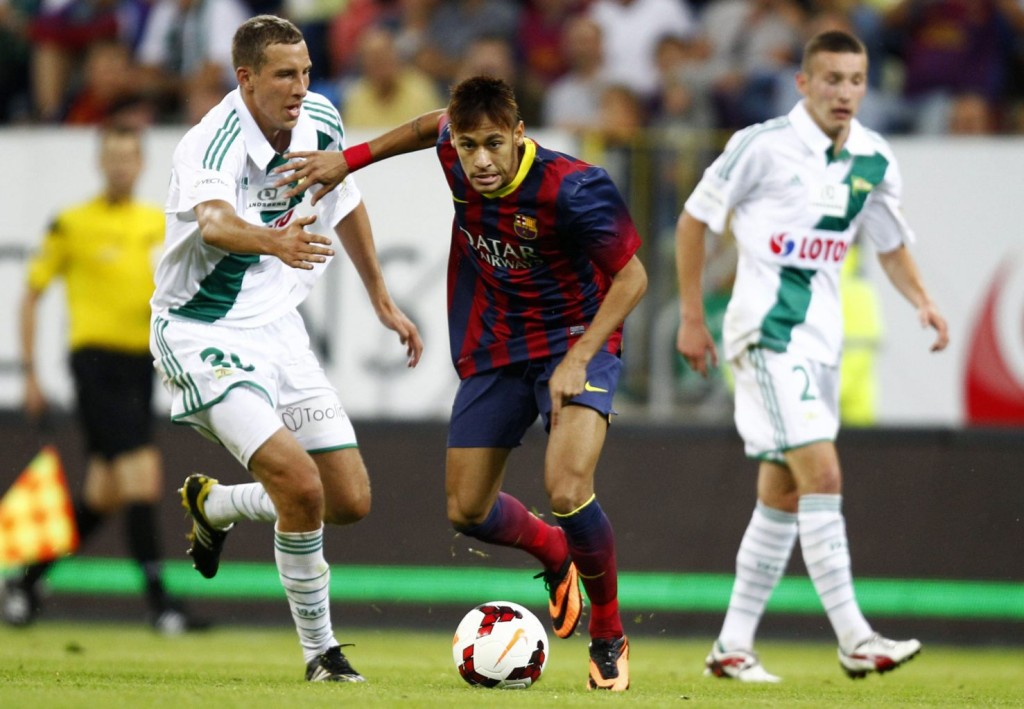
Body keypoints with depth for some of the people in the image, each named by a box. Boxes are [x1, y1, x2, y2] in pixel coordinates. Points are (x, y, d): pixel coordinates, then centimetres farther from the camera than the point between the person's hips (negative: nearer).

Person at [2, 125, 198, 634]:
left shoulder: (161, 224, 11)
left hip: (140, 362, 6)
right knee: (143, 477, -17)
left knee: (102, 497, 9)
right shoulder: (72, 225, -1)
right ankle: (158, 602, -15)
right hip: (95, 358, -6)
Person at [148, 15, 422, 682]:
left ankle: (212, 504, 31)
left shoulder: (321, 121, -2)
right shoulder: (212, 145, -25)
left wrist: (383, 301, 23)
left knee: (351, 501, 3)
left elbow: (346, 205, 18)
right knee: (301, 484, -23)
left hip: (276, 326, 7)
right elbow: (214, 222, -48)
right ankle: (320, 650, -3)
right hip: (201, 332, -7)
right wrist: (273, 242, -68)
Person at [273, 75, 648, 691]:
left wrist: (578, 358, -28)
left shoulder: (571, 188, -30)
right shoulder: (456, 156, -14)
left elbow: (632, 276, -21)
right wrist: (350, 159, 12)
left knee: (568, 491, -26)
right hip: (495, 349, 6)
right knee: (467, 511, 7)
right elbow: (432, 126, 12)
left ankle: (609, 635, -2)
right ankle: (554, 553, 42)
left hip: (576, 340, -6)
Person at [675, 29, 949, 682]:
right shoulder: (763, 145, -11)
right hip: (767, 327, -7)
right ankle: (854, 641, -21)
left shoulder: (874, 160, 6)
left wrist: (923, 301, 0)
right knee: (821, 474, -18)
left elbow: (892, 246, 19)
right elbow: (694, 220, -1)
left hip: (823, 333, 7)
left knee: (783, 496, 10)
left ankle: (733, 646, 17)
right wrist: (692, 318, -1)